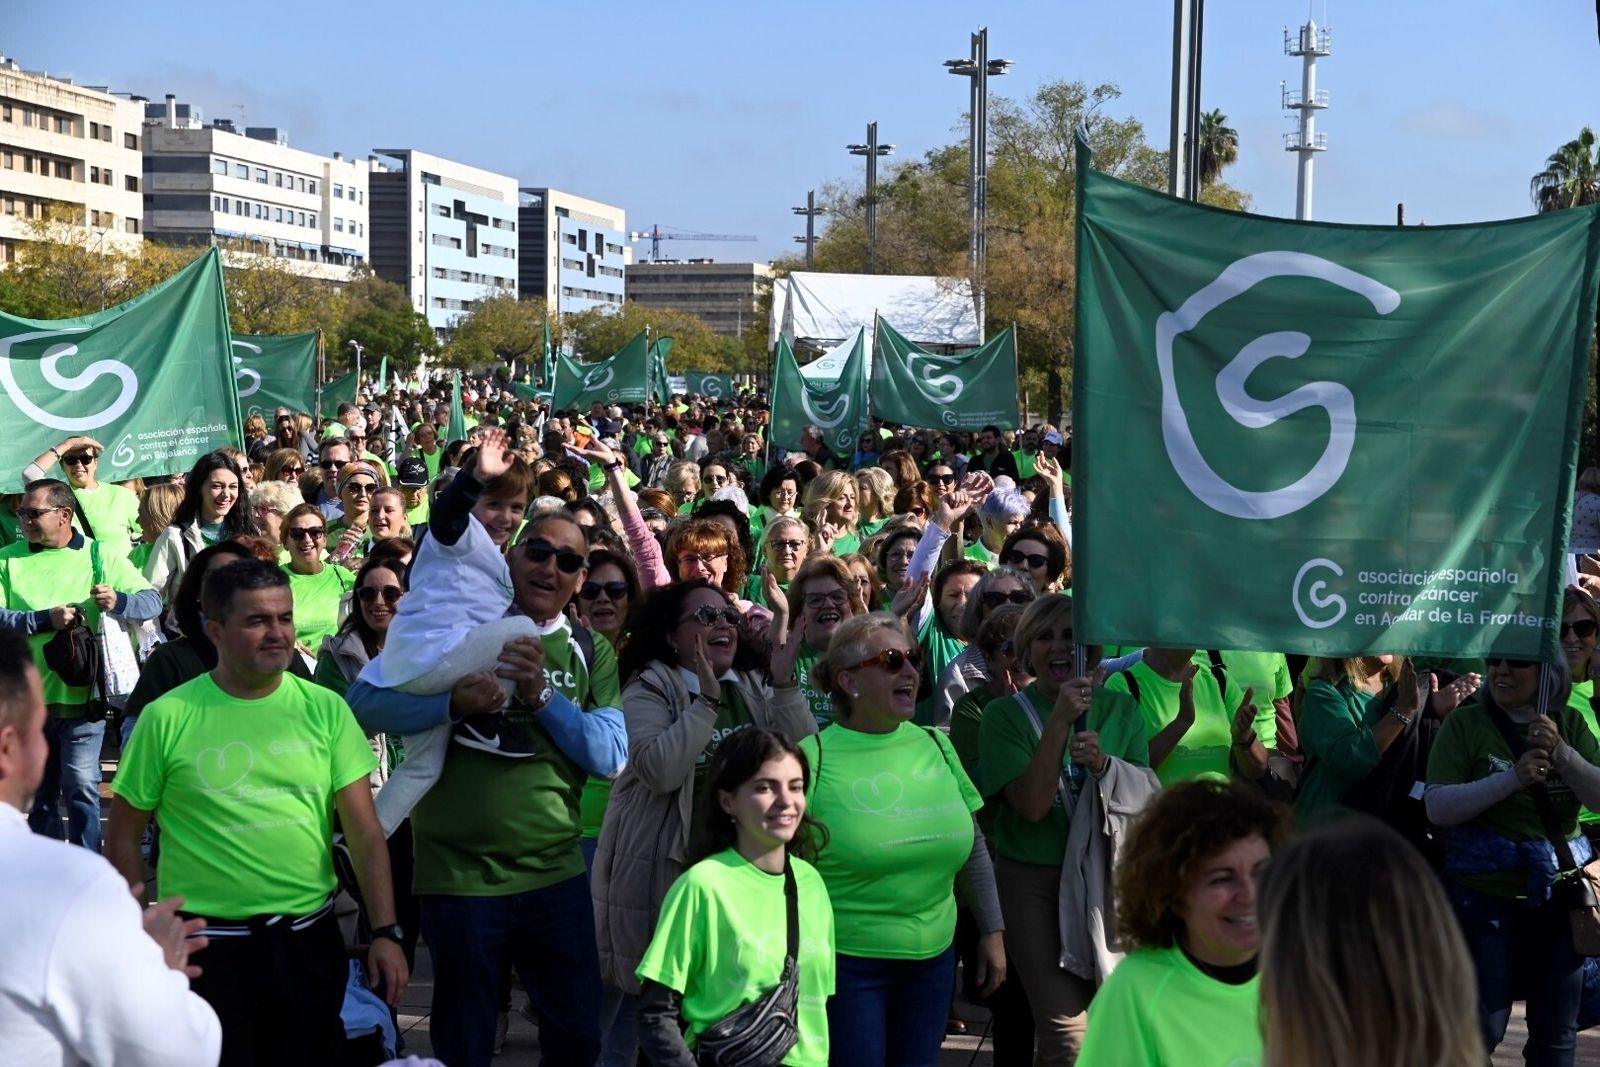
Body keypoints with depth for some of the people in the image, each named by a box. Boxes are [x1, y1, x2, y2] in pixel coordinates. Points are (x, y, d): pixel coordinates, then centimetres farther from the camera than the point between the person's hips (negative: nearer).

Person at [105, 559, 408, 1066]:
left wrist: (385, 932, -6)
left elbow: (364, 831, 0)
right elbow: (123, 836, 2)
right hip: (208, 946, -2)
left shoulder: (325, 709, 0)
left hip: (310, 938, 3)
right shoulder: (168, 718, -6)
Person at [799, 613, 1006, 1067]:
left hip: (934, 957, 5)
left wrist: (991, 932, 13)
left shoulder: (935, 745, 5)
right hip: (847, 962, -5)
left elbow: (973, 847, 13)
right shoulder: (815, 756, -11)